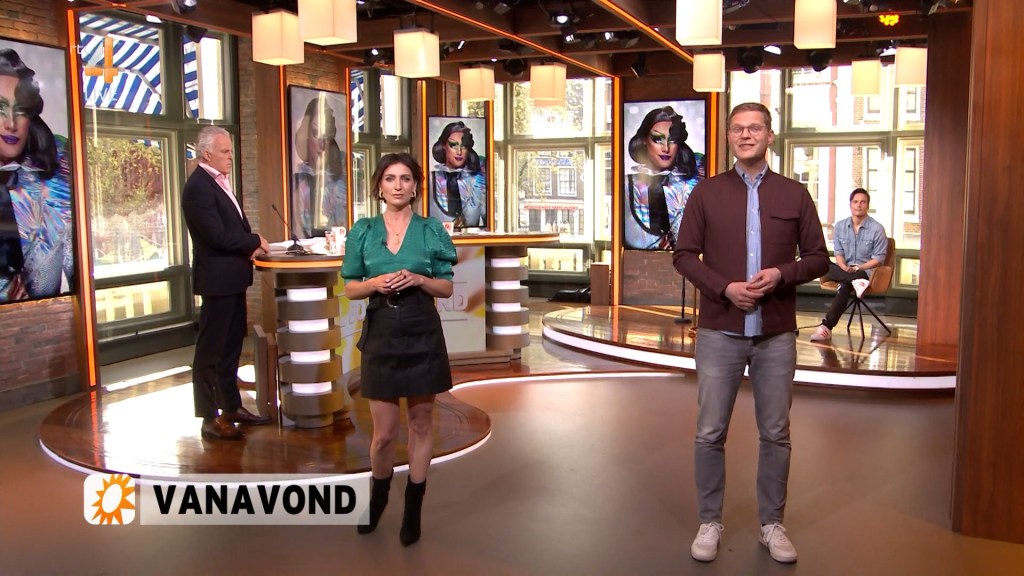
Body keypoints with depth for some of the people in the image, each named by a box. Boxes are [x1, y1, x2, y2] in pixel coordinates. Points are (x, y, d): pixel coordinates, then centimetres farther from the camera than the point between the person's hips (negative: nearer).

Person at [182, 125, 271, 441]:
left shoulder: (220, 181, 13)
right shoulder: (199, 187, -16)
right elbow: (218, 235, -22)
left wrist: (250, 247, 1)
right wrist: (255, 242, -9)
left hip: (233, 278, 10)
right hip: (217, 278, -10)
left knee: (231, 346, 17)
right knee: (210, 350, -1)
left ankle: (232, 406, 29)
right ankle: (210, 419, 7)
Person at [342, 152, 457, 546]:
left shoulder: (432, 230, 1)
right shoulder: (363, 231, 4)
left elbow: (447, 288, 4)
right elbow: (350, 289, 6)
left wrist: (419, 279, -14)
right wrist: (376, 282, -14)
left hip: (423, 333, 0)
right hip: (381, 333, 0)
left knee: (420, 423, 8)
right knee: (384, 432, 3)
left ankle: (413, 509, 24)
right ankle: (378, 494, 32)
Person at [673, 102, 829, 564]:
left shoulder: (795, 194, 6)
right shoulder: (706, 192, 4)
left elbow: (818, 258, 7)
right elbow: (684, 255, 2)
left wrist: (782, 274, -13)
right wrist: (724, 287, -14)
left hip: (776, 335, 1)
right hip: (719, 332, -1)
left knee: (775, 434, 9)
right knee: (710, 433, 4)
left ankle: (771, 523, 24)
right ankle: (710, 522, 19)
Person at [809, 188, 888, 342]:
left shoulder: (877, 229, -7)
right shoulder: (840, 226, 6)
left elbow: (878, 259, -6)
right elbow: (838, 253, 7)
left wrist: (857, 268, -19)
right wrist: (844, 268, -15)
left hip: (866, 271, -5)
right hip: (844, 270, 5)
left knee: (845, 285, -37)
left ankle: (826, 326, -42)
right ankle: (855, 282, -40)